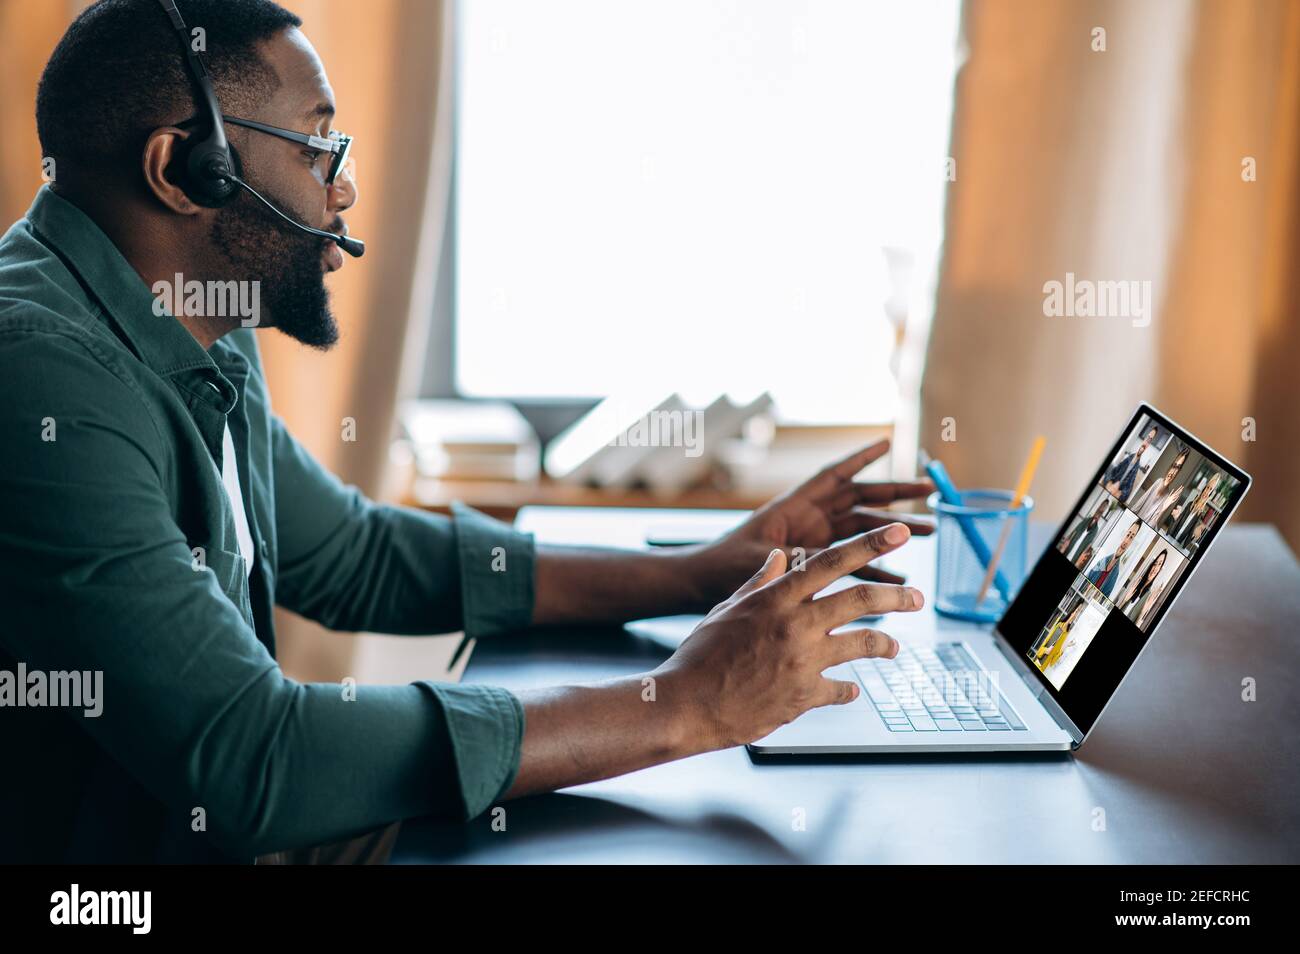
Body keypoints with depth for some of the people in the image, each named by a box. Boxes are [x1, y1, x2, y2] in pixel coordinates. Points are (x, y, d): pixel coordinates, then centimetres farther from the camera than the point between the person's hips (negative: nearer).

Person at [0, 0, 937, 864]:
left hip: (215, 825, 8)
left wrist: (709, 570, 5)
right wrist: (683, 703, -24)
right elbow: (247, 759, -29)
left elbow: (356, 555, 13)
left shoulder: (205, 347, 5)